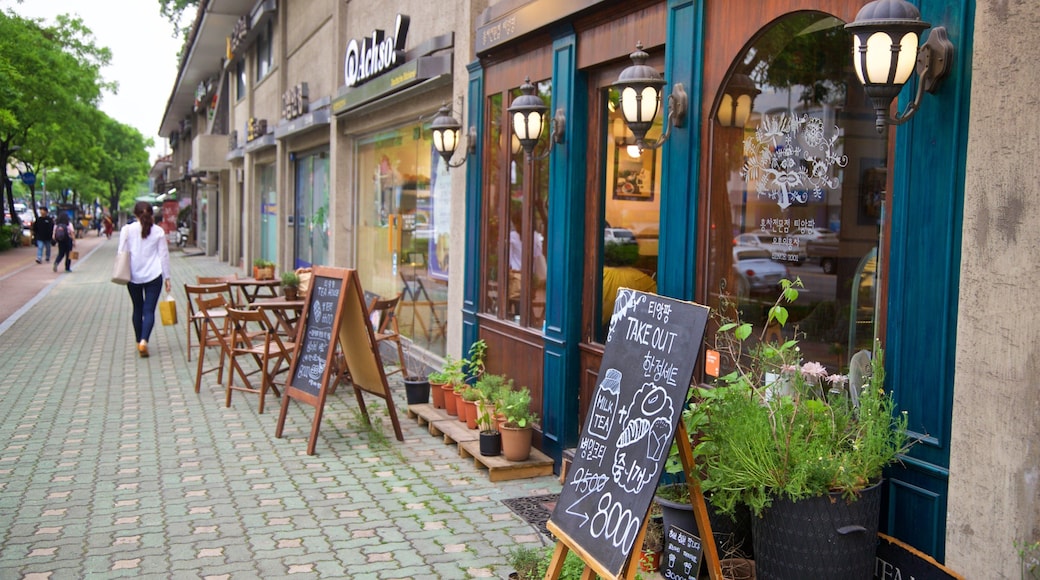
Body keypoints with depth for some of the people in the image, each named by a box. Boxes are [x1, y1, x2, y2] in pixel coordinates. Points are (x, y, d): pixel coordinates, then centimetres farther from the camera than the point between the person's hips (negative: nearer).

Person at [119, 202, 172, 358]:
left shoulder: (127, 230, -3)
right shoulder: (158, 231, -1)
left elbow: (122, 253, -2)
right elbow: (164, 255, 2)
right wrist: (167, 277, 7)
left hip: (133, 276, 1)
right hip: (154, 275, -1)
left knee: (138, 309, 16)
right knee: (149, 310, -3)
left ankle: (139, 342, 23)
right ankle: (144, 341, -21)